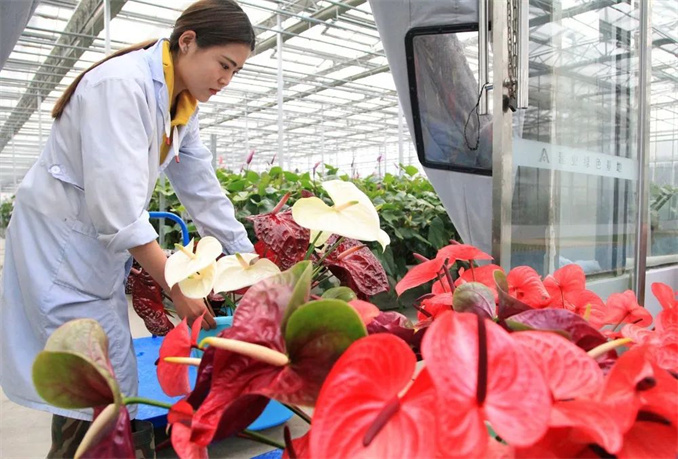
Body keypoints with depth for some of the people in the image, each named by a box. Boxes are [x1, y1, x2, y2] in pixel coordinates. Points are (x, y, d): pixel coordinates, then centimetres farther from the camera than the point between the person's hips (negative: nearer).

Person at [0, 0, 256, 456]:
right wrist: (177, 287, -22)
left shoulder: (182, 103, 5)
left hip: (104, 246, 8)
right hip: (60, 241, -8)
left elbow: (204, 191, 5)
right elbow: (118, 207, -28)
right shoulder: (122, 84, -22)